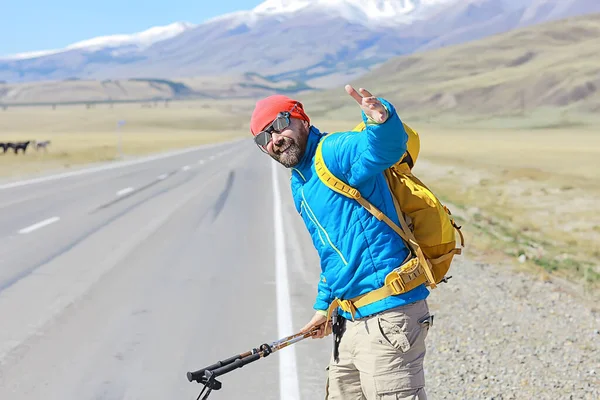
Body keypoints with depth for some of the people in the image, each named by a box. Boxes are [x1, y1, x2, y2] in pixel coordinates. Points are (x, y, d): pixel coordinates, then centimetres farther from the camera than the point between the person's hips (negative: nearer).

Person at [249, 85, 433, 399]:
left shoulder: (334, 151, -11)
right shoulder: (299, 185, 17)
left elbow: (386, 147, -34)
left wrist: (382, 120, -56)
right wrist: (324, 305, 33)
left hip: (387, 317, -10)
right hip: (350, 320, 10)